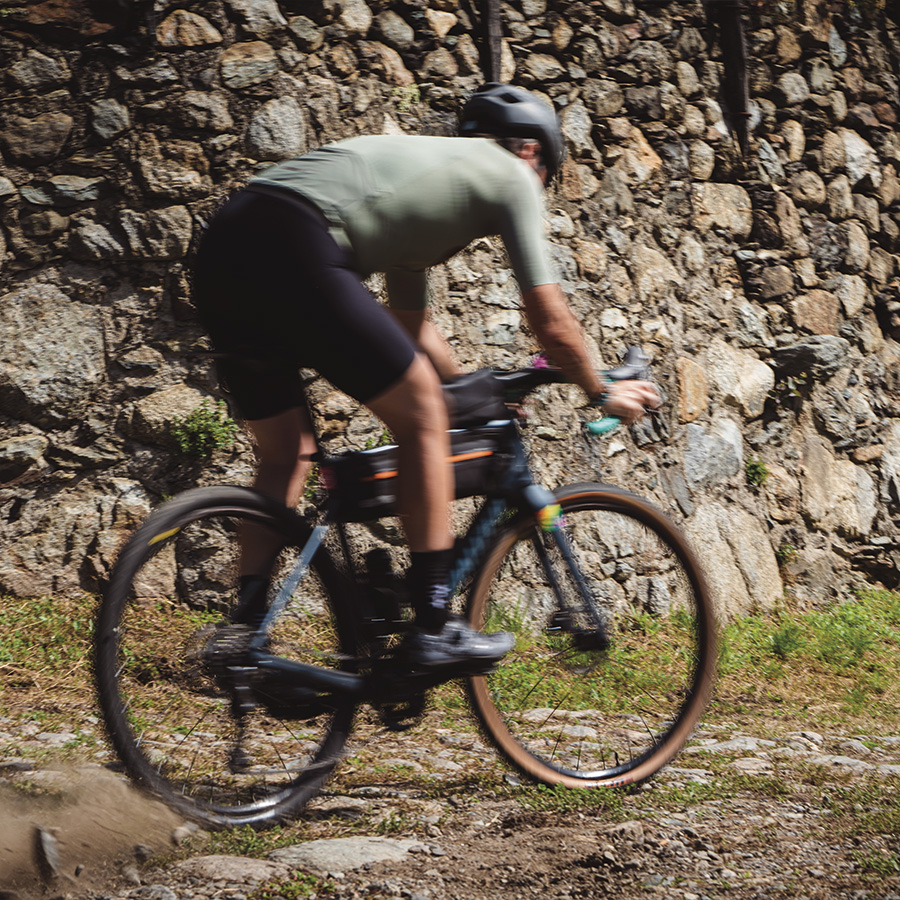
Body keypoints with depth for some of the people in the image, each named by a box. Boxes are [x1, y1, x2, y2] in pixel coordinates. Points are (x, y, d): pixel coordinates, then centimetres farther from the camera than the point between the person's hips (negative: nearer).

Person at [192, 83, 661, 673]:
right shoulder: (510, 174, 15)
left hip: (221, 251, 9)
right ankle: (434, 630, 6)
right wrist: (602, 392, 31)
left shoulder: (423, 164, 38)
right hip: (293, 250, -9)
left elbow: (414, 329, 46)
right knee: (423, 417, 5)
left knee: (287, 455, 21)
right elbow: (550, 321, 14)